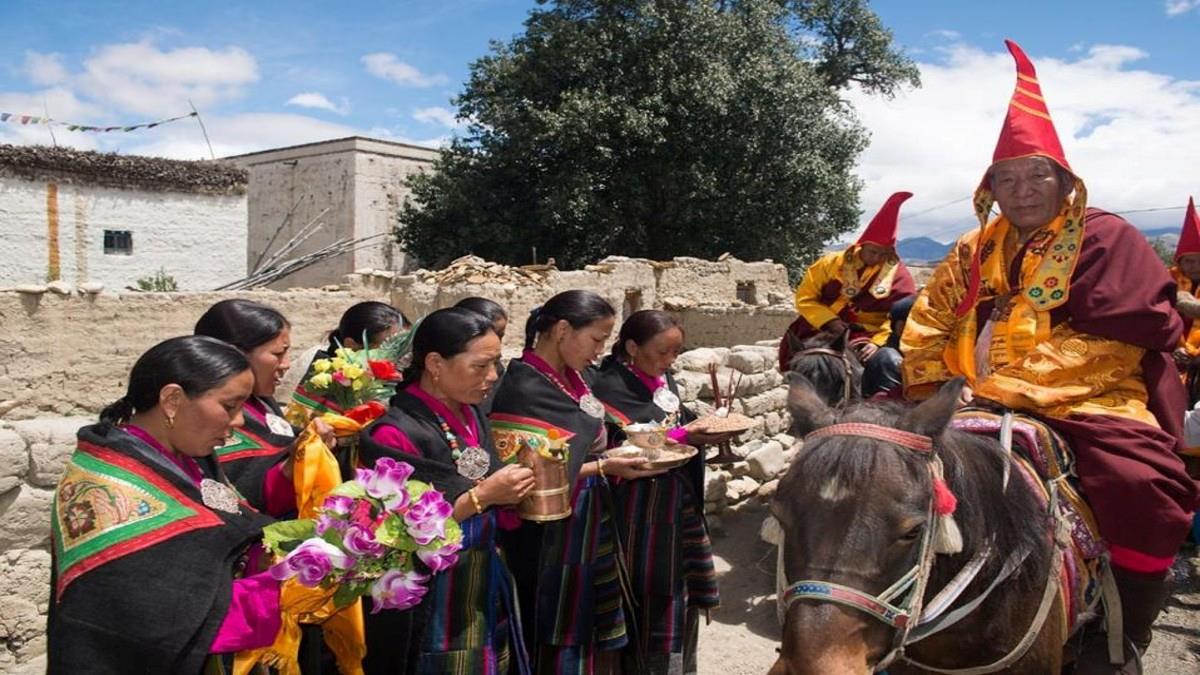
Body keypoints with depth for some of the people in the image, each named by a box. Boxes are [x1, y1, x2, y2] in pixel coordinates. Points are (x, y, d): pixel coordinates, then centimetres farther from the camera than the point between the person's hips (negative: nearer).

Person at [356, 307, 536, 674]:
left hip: (487, 590, 7)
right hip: (432, 604, -7)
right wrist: (481, 497, -24)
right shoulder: (396, 433, -19)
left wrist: (511, 492, -5)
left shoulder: (471, 417, 5)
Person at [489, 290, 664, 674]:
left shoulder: (571, 379, 6)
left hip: (591, 530, 8)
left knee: (594, 637, 18)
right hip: (553, 542, -8)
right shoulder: (524, 390, -20)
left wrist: (620, 451, 3)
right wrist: (603, 467, -19)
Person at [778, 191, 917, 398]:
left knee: (889, 363, -29)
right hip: (827, 332, 1)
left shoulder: (897, 273, 1)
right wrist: (829, 321, -15)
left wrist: (878, 341, -24)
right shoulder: (832, 263, 3)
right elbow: (805, 298, 3)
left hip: (870, 336, -1)